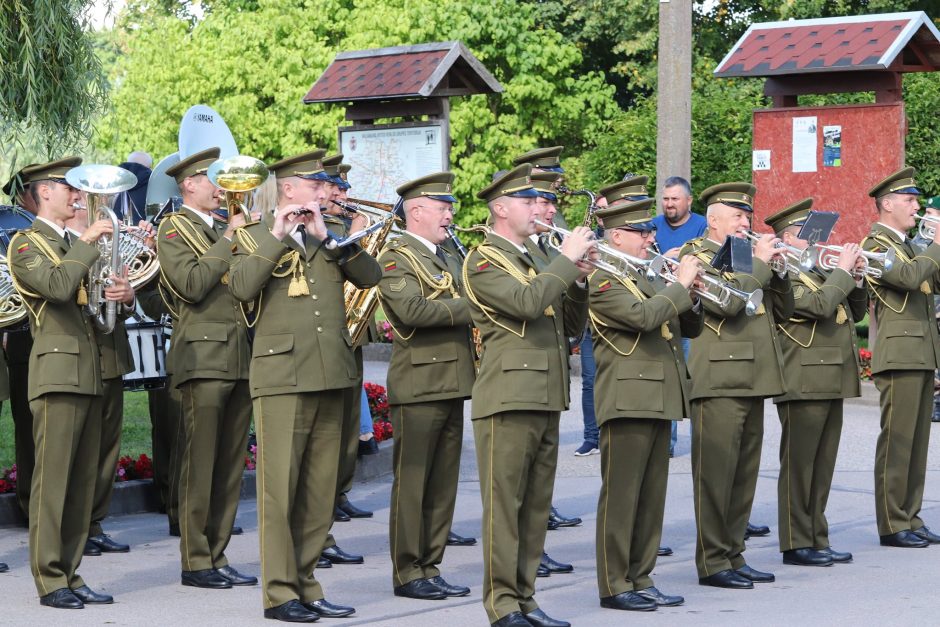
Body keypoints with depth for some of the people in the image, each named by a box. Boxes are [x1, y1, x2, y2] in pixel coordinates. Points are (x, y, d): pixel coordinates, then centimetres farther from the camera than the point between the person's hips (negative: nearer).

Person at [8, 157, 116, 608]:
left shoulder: (74, 245, 23)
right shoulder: (26, 244, -2)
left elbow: (94, 295, 23)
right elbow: (56, 286, -20)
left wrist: (122, 294, 1)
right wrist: (87, 243, -12)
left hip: (89, 375, 8)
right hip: (57, 372, -8)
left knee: (82, 481, 6)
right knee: (52, 479, -8)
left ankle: (70, 575, 10)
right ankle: (49, 581, -5)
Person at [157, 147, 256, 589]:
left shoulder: (226, 229, 20)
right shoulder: (174, 228, -1)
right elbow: (192, 284, -17)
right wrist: (229, 239, -11)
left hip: (239, 357, 7)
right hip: (204, 357, -7)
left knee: (230, 465, 8)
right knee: (200, 463, -5)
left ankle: (217, 556, 14)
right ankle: (195, 562, 0)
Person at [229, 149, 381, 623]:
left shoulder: (330, 236, 17)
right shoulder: (255, 236, 2)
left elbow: (370, 276, 2)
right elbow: (241, 286, -17)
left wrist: (326, 237, -6)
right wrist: (276, 236, -17)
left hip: (331, 375, 5)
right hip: (283, 375, -5)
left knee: (320, 488, 8)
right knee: (279, 484, -5)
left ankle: (305, 584, 15)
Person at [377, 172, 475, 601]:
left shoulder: (447, 260, 21)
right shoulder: (396, 258, -7)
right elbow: (411, 309, -23)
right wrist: (469, 307, -19)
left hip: (451, 386, 8)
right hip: (419, 386, -8)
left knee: (443, 483, 10)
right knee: (412, 482, -3)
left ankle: (430, 568, 16)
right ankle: (407, 573, 3)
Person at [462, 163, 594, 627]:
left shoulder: (536, 260, 21)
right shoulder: (484, 260, -5)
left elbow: (571, 326, 19)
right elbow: (526, 302, -23)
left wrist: (577, 280, 4)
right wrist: (566, 261, -14)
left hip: (546, 399, 8)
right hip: (509, 398, -8)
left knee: (536, 506, 9)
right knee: (503, 502, -5)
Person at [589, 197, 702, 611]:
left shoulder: (647, 279, 20)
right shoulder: (602, 281, -8)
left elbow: (691, 328, 20)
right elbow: (642, 315, -24)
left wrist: (690, 295, 1)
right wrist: (680, 285, -14)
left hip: (659, 401, 9)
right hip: (628, 401, -9)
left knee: (652, 497, 10)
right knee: (621, 495, -4)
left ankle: (640, 579, 17)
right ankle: (614, 585, 0)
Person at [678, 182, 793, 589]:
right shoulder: (696, 256, -5)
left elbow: (782, 310, 18)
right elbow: (726, 300, -22)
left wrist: (779, 270, 3)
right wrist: (761, 264, -13)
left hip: (752, 381, 8)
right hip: (719, 381, -8)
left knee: (744, 475, 10)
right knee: (715, 473, -6)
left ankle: (733, 555, 17)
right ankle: (712, 563, -2)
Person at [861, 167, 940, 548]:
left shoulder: (907, 245, 20)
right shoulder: (876, 245, -8)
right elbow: (909, 276, -24)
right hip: (899, 355, -9)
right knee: (896, 442, -6)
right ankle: (892, 525, -3)